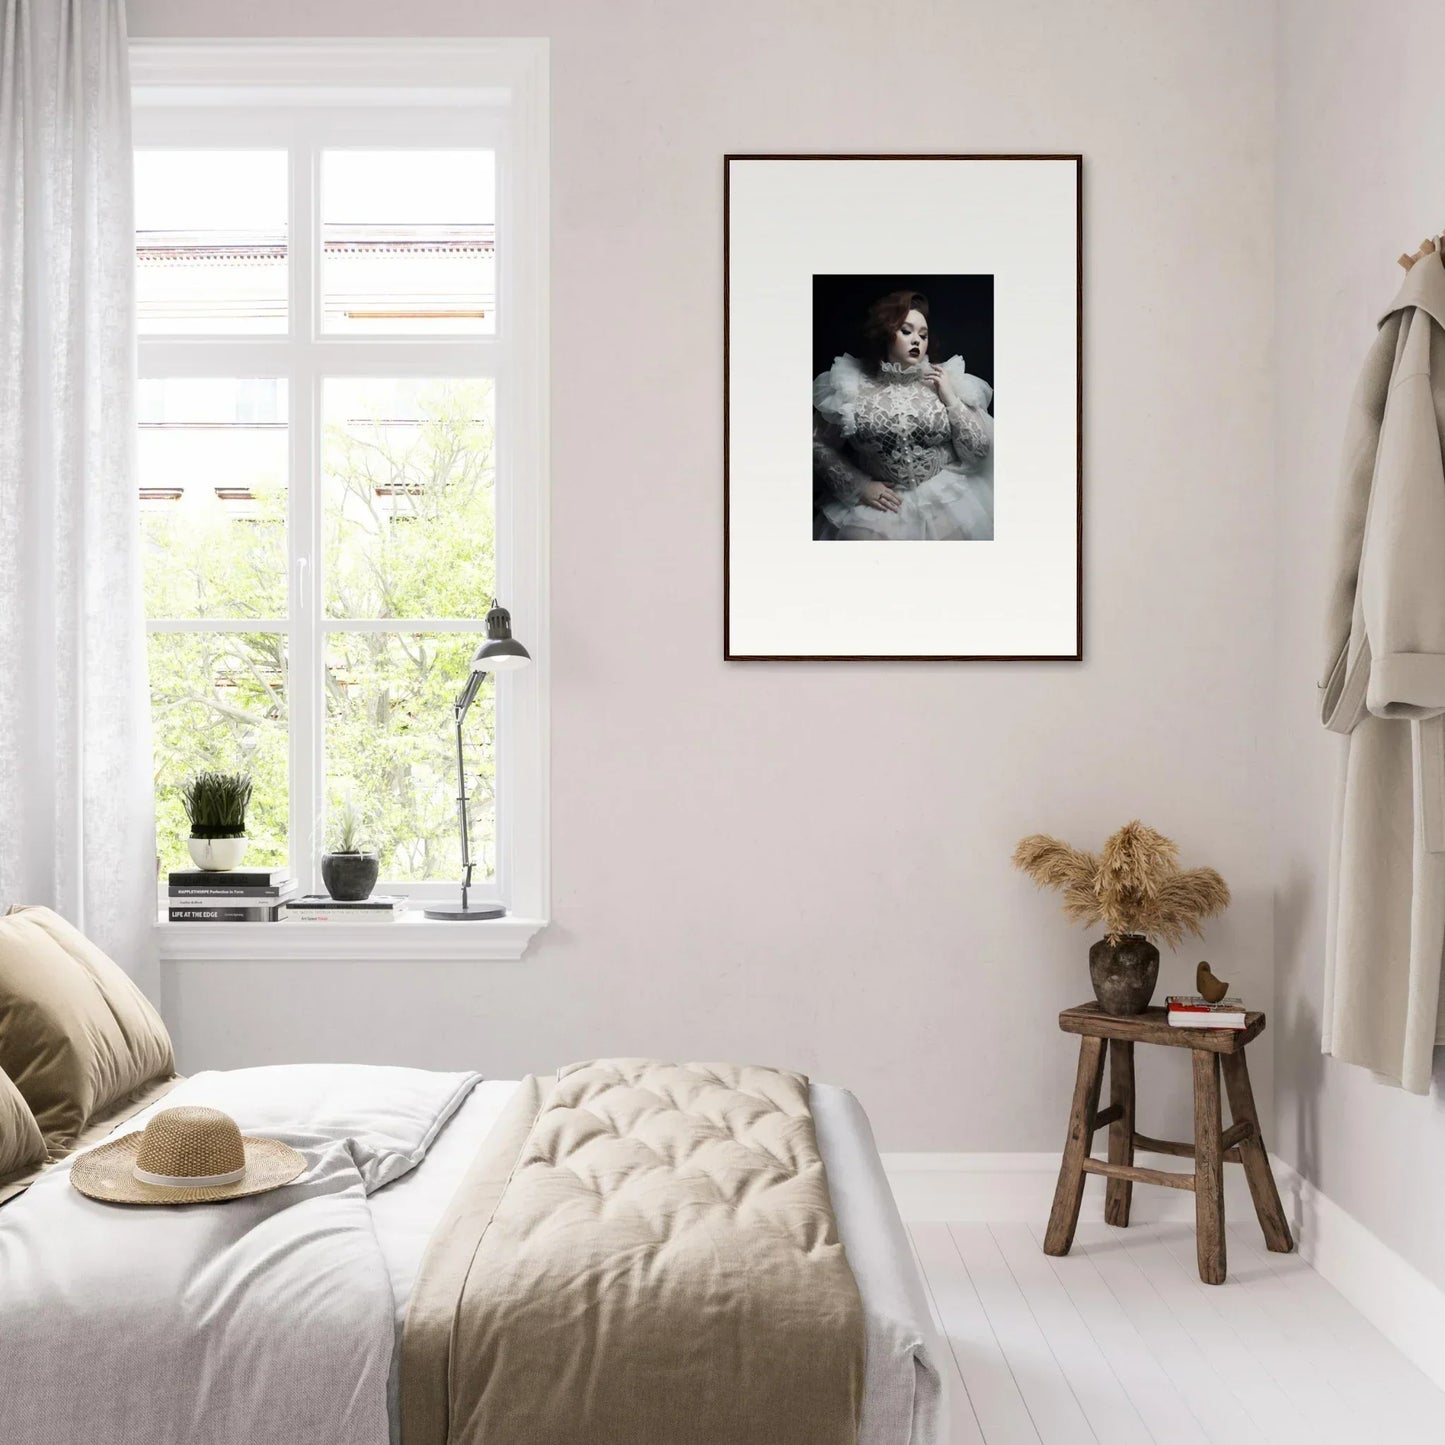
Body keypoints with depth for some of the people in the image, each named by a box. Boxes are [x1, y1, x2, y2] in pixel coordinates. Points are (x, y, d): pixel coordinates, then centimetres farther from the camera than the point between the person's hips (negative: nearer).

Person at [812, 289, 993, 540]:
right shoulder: (852, 386, 0)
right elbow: (818, 444, 3)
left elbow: (980, 450, 1)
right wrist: (858, 486, -6)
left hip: (946, 502, 1)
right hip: (878, 505, -1)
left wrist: (950, 398, -6)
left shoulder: (946, 380, 4)